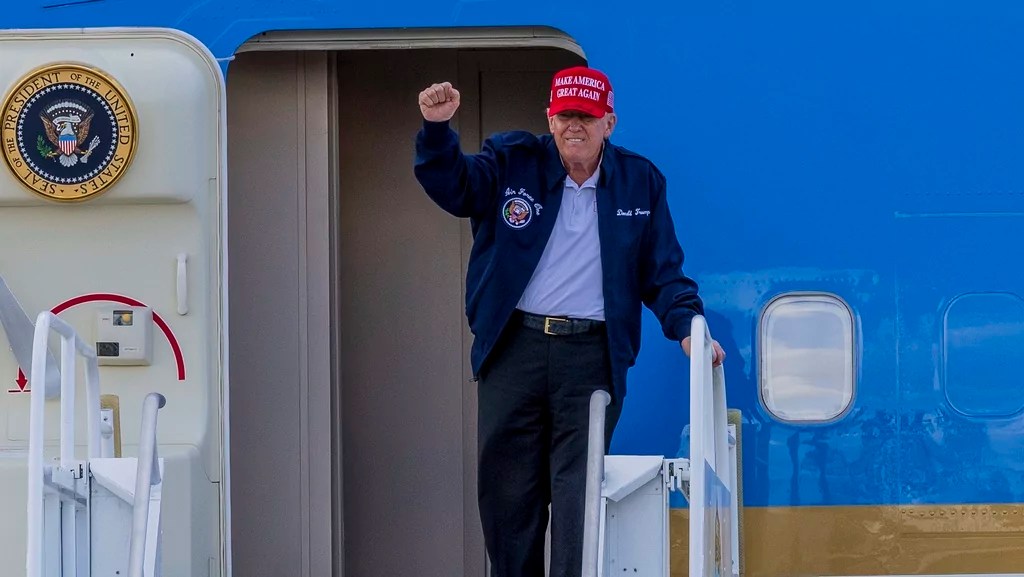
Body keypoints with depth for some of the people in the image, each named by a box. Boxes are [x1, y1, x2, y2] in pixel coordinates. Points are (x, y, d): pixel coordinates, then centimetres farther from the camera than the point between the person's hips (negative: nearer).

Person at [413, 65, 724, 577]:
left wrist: (687, 328, -6)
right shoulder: (512, 162, 6)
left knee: (578, 492, -8)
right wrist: (437, 129, -24)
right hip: (515, 348, 1)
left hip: (592, 357, -1)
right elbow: (451, 185, -5)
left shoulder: (640, 181, 7)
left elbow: (662, 272, 10)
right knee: (506, 489, 5)